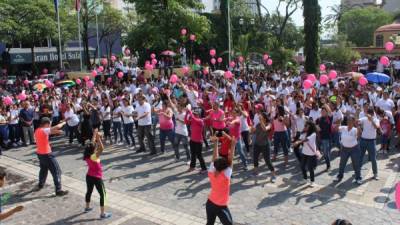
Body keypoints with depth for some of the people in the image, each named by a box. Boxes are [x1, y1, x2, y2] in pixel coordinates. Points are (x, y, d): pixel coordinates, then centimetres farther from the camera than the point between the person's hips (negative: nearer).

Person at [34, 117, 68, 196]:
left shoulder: (37, 130, 5)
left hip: (40, 153, 9)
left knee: (43, 169, 31)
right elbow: (57, 127, -28)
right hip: (46, 154, -9)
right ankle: (58, 190, -4)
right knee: (56, 171, -3)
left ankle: (40, 185, 47)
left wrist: (57, 131, 5)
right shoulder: (44, 130, -22)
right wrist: (63, 123, -11)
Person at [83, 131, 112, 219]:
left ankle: (87, 207, 46)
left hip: (89, 176, 8)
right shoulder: (94, 156, -25)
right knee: (102, 194, 2)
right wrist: (98, 138, -37)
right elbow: (102, 148, -39)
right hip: (97, 178, -8)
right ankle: (102, 213, 2)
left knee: (89, 191, 26)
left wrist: (94, 135, 12)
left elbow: (92, 144, 8)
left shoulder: (87, 155, -4)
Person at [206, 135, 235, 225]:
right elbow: (230, 160, -27)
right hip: (221, 207, -5)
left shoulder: (211, 173, -13)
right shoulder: (226, 176, -25)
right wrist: (233, 145, -27)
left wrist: (215, 142, -6)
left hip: (210, 203, 6)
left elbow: (214, 157, -7)